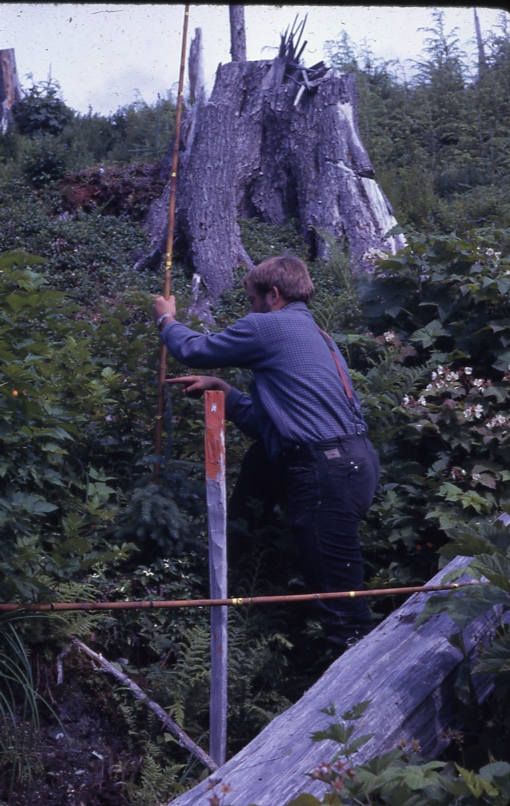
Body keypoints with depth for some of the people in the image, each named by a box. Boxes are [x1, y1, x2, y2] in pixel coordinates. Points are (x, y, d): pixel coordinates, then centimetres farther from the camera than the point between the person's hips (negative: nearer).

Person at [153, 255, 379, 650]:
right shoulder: (318, 336, 24)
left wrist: (167, 319, 25)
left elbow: (193, 350, 5)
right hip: (354, 461, 10)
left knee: (340, 604, -4)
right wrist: (221, 388, 23)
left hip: (327, 474, -10)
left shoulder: (268, 326, -4)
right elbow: (269, 420, 24)